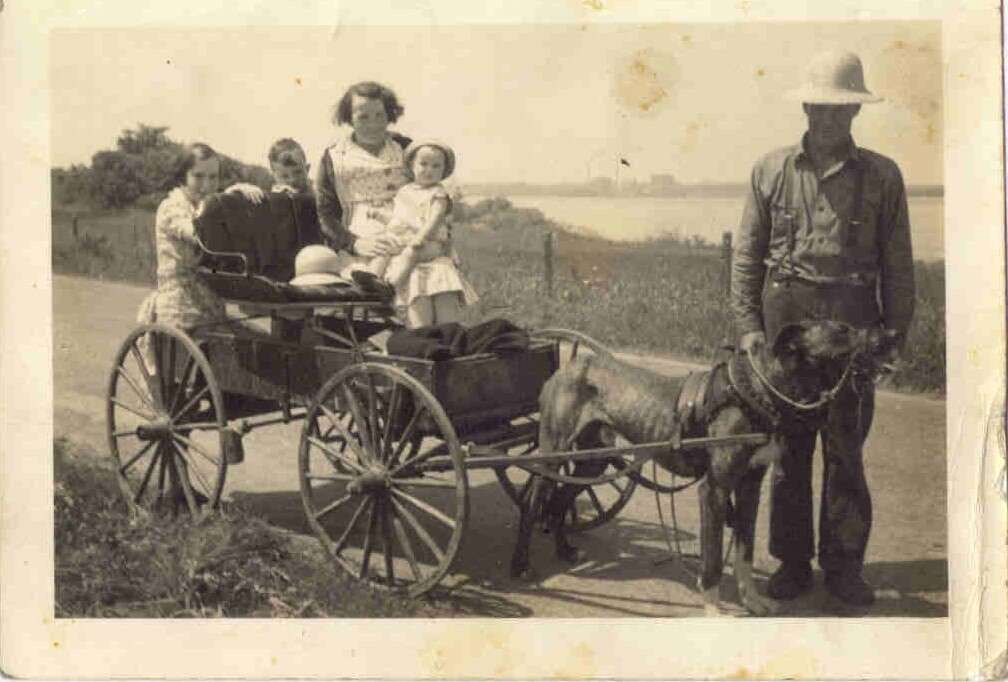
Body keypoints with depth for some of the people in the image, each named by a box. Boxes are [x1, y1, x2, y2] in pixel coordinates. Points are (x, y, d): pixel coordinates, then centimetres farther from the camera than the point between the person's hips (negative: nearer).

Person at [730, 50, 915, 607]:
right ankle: (792, 563, 19)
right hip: (784, 314, 1)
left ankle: (844, 566, 16)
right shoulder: (771, 170, 6)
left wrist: (895, 332, 2)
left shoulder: (882, 176, 5)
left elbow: (897, 264, 6)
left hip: (852, 320, -1)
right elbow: (746, 256, 6)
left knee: (845, 449, 4)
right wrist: (748, 325, 0)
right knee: (787, 447, 7)